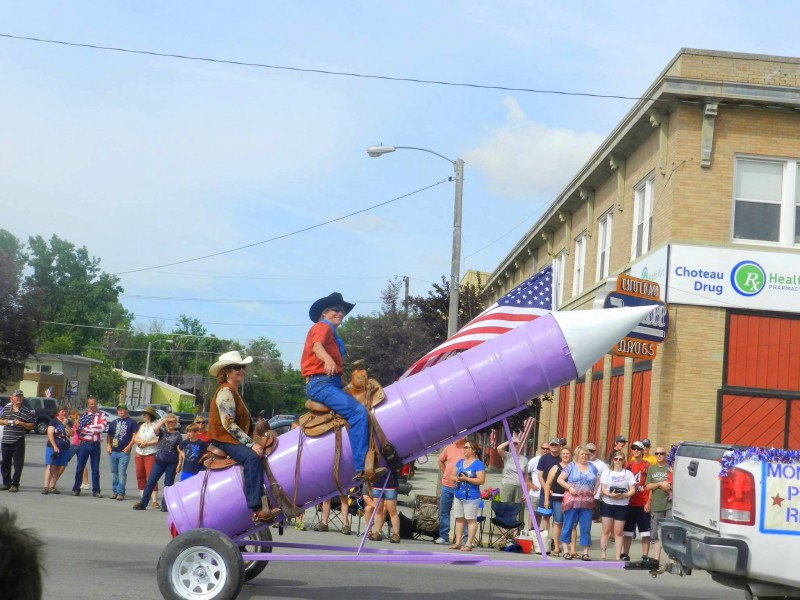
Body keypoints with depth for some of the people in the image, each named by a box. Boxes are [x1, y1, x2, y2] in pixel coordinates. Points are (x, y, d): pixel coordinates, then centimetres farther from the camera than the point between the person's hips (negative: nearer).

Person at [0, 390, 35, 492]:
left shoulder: (27, 410, -2)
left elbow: (31, 426, 0)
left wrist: (21, 423, -15)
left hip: (18, 441, -4)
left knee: (18, 464, -3)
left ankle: (15, 484, 4)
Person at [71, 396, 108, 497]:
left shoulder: (102, 415, 3)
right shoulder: (84, 415, 3)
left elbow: (102, 427, -13)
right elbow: (80, 429, -8)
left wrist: (88, 427, -9)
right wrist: (95, 428, -10)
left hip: (96, 445, 0)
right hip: (84, 444, 0)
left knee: (95, 469, 5)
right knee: (80, 468, 5)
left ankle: (96, 490, 10)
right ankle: (76, 489, 13)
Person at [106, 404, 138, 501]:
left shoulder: (131, 422, 1)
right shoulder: (114, 423, 16)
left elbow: (135, 435, -5)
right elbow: (109, 435, 20)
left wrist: (129, 446, -13)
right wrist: (108, 445, 4)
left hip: (124, 452, -5)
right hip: (113, 452, 5)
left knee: (122, 473, -8)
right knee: (114, 472, 10)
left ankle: (121, 493, -6)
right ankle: (114, 491, 18)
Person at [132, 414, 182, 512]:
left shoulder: (178, 435, 2)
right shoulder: (162, 431, 6)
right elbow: (155, 428, -17)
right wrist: (164, 419, -10)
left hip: (171, 463, -2)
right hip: (159, 461, 2)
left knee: (168, 484, 4)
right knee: (150, 482, 1)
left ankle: (165, 505, 11)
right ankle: (143, 503, 6)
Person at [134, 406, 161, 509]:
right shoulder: (142, 425, 18)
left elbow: (159, 440, -14)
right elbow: (136, 438, 15)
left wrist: (146, 443, -12)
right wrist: (141, 441, -6)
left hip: (151, 454, -7)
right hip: (139, 454, 7)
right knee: (140, 477, 7)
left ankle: (155, 501, -12)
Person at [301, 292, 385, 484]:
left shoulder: (332, 333, 26)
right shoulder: (322, 327, -3)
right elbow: (317, 346, -26)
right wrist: (328, 359, -45)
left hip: (331, 383, 10)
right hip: (321, 383, -10)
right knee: (358, 412, -25)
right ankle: (361, 469, -33)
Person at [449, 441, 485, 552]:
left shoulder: (478, 464, -8)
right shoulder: (460, 462, 13)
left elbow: (481, 480, -14)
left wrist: (466, 478, -19)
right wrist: (456, 478, -4)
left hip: (471, 497, -7)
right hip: (458, 495, 7)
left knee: (471, 520, -4)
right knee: (459, 519, 9)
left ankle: (469, 544, -4)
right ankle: (458, 543, 14)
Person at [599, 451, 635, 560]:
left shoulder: (628, 473, 7)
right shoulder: (606, 472, 7)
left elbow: (632, 490, 0)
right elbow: (603, 489, 0)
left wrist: (623, 495, -18)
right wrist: (610, 495, -20)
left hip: (622, 505, 0)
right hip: (608, 504, 0)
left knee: (618, 532, 2)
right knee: (606, 530, 0)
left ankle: (617, 556, 4)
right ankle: (602, 554, 3)